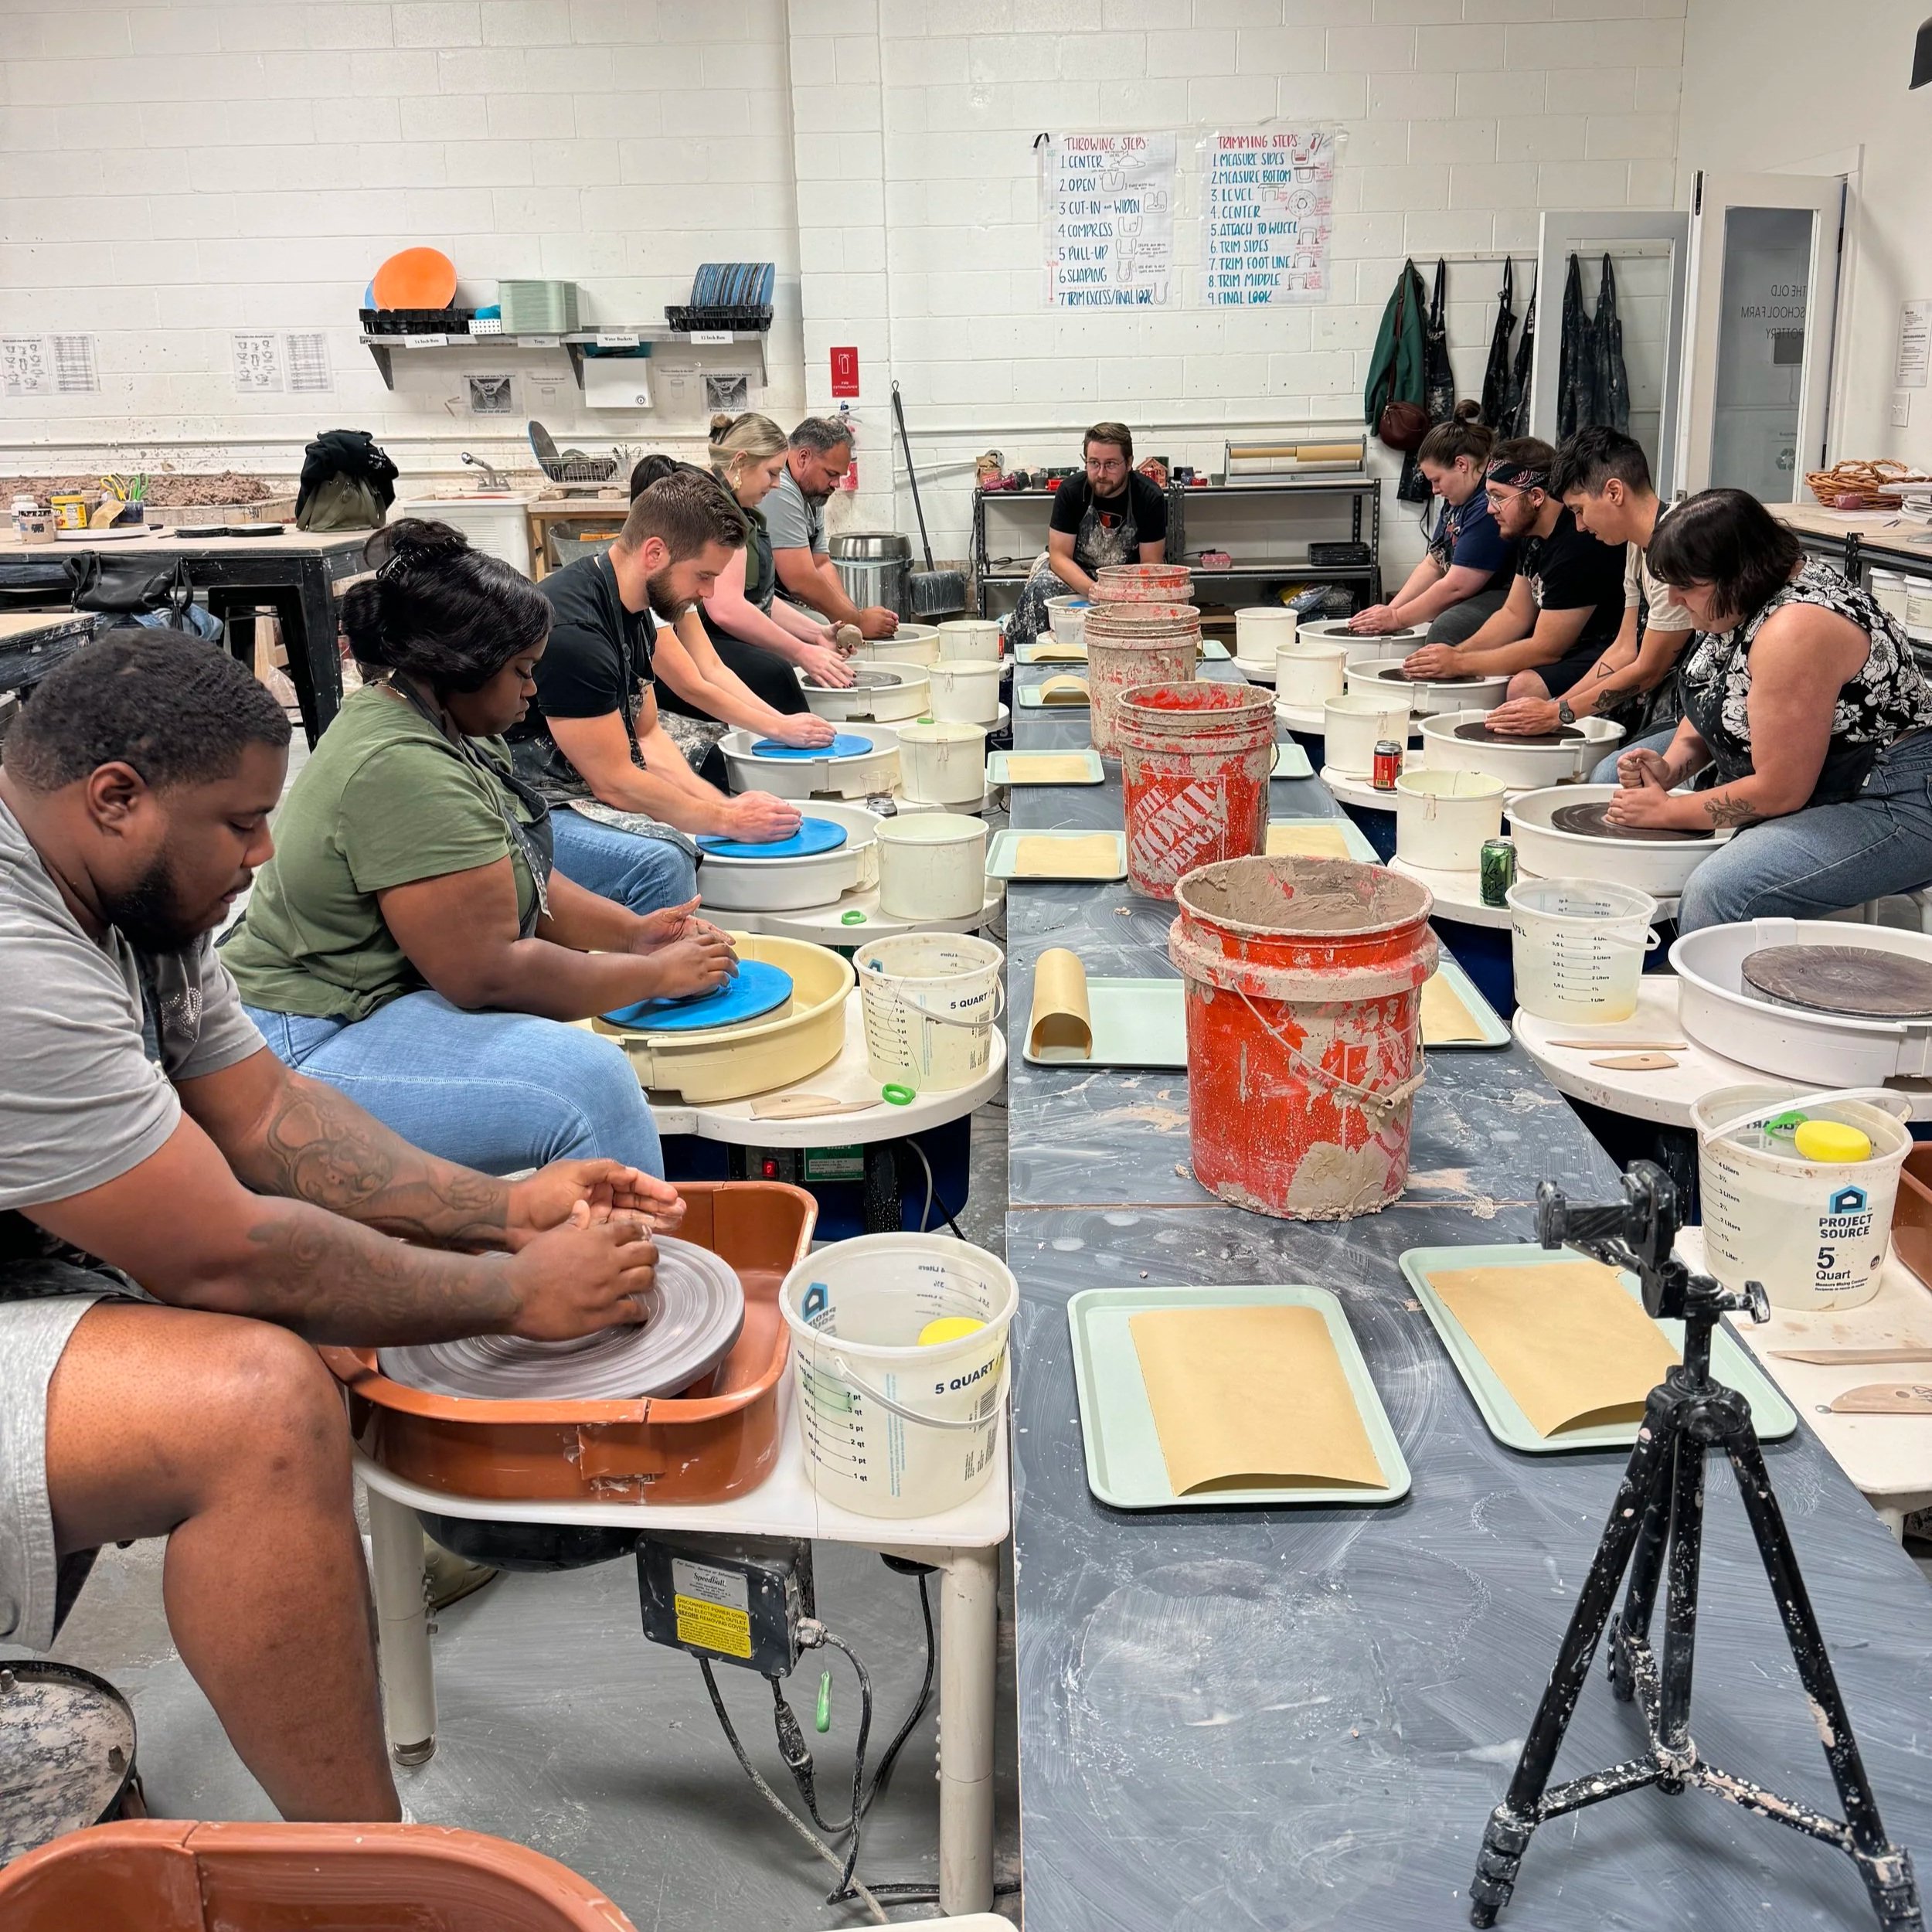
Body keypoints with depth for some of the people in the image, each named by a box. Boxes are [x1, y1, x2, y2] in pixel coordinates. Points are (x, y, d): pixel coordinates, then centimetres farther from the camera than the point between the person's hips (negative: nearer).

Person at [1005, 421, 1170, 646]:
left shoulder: (1150, 499, -15)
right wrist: (1092, 590, -34)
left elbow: (1150, 565, -12)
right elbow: (1059, 556, -15)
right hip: (1075, 575, 0)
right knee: (1040, 589, -32)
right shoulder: (1070, 491, -14)